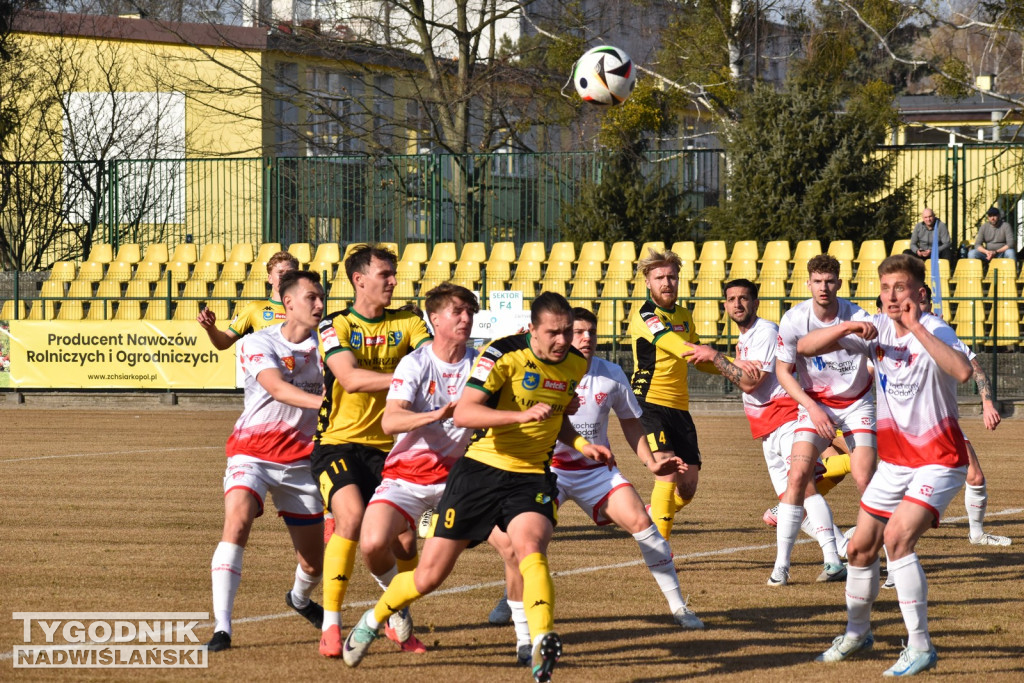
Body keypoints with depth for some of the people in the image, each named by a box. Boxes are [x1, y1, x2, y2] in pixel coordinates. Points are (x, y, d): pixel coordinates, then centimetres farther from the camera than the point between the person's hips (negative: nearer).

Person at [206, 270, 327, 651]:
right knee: (237, 521, -31)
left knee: (314, 562, 8)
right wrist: (321, 401, -43)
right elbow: (278, 388, -28)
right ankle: (222, 627, -30)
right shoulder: (258, 344, -10)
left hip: (300, 459, 4)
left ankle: (300, 598, 46)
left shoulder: (322, 344, 2)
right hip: (252, 453, -4)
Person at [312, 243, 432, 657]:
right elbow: (350, 378, -21)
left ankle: (400, 621, 28)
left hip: (387, 447, 4)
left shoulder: (405, 323, 6)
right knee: (351, 517, -27)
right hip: (339, 445, -4)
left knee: (405, 542, 1)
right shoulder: (336, 325, -5)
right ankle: (330, 625, -19)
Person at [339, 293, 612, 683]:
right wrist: (522, 415, -37)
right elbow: (463, 413, -27)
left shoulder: (575, 364, 4)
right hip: (481, 470, -3)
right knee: (429, 576, 4)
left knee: (530, 546, -31)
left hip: (532, 477, 3)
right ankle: (373, 620, 32)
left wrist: (581, 445, 7)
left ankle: (543, 643, -44)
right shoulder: (503, 355, -16)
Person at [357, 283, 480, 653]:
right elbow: (389, 422, -24)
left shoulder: (478, 364, -1)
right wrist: (438, 414, -41)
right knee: (373, 543, -26)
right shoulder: (416, 364, -11)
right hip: (407, 473, -3)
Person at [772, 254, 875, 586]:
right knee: (798, 476, -13)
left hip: (857, 403, -1)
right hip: (815, 403, 1)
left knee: (865, 481, -14)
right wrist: (812, 408, -12)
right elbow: (783, 371, -3)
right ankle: (781, 564, -6)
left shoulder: (857, 318, -17)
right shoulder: (794, 320, -13)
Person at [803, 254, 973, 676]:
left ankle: (920, 647, -18)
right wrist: (848, 327, -21)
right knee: (861, 548, 11)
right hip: (895, 460, 7)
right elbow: (804, 347, -4)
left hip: (939, 460, -7)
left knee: (897, 537, -25)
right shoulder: (876, 330, -2)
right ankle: (857, 632, 36)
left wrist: (917, 328, -42)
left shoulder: (933, 330, -20)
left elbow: (962, 372, -42)